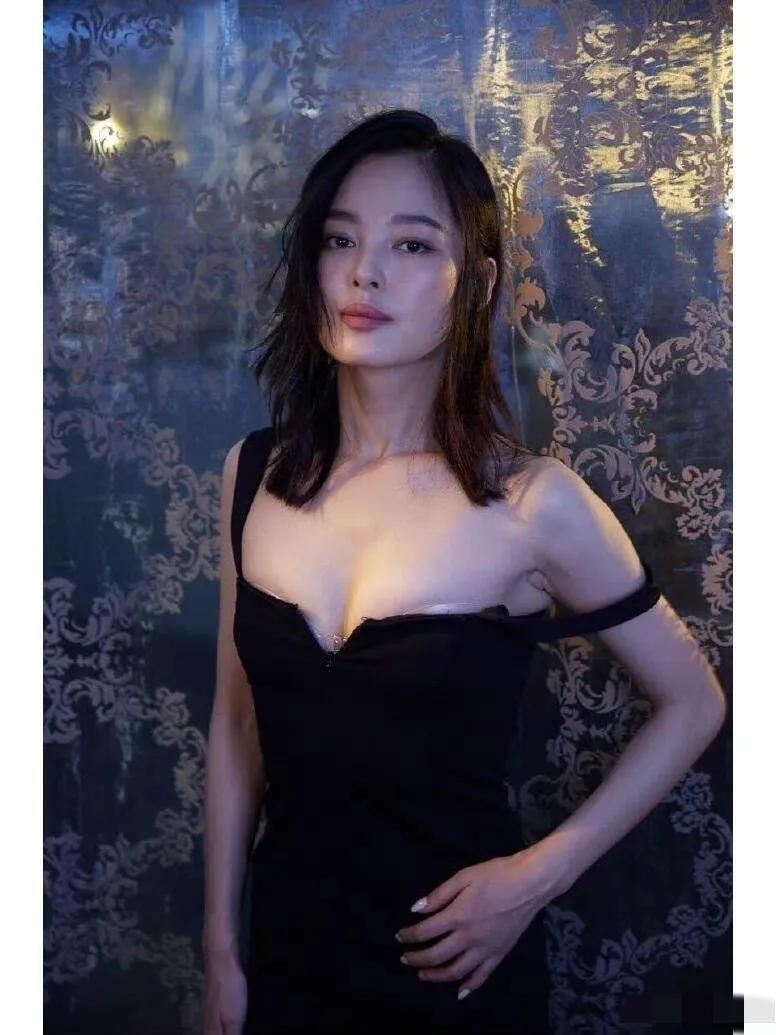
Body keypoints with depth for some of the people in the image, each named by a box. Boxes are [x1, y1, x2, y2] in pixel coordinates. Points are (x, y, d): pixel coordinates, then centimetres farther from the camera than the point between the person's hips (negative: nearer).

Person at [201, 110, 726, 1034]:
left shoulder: (535, 504, -16)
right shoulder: (254, 474, -5)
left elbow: (693, 704, -4)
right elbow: (237, 723, 3)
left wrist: (535, 876, -11)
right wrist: (220, 952, 4)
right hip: (287, 951, 3)